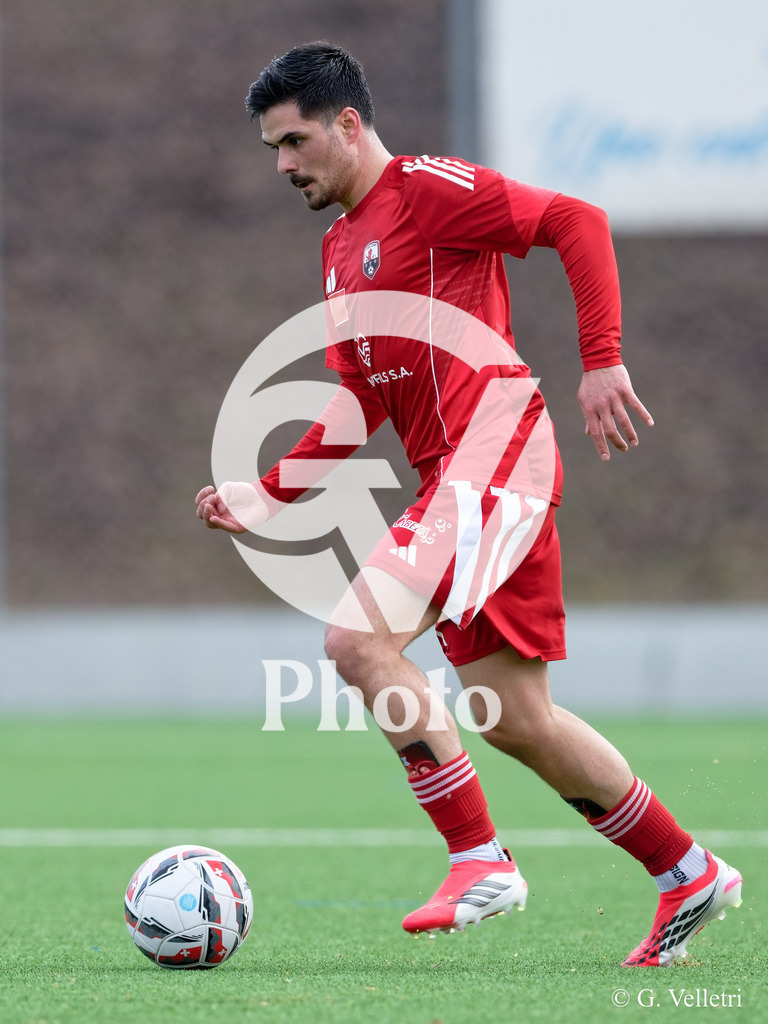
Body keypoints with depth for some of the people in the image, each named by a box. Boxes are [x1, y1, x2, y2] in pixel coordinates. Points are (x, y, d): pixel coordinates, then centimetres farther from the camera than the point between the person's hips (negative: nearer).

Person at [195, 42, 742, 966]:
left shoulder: (428, 189, -6)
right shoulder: (340, 247, 22)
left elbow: (578, 223, -12)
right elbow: (360, 404, 24)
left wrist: (601, 362, -19)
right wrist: (269, 495, 14)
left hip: (494, 445, -9)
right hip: (454, 474, 9)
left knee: (357, 639, -21)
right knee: (517, 721, 9)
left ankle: (479, 859, -16)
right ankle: (689, 876, 21)